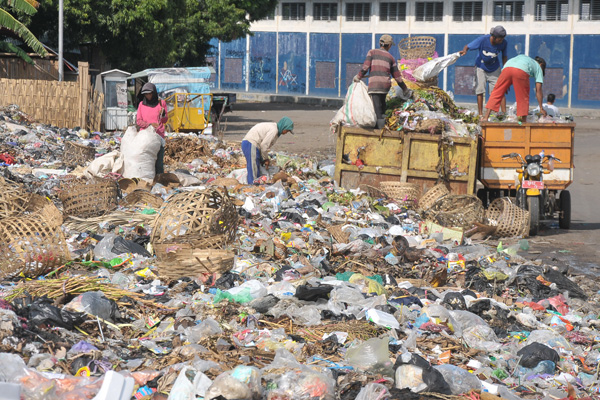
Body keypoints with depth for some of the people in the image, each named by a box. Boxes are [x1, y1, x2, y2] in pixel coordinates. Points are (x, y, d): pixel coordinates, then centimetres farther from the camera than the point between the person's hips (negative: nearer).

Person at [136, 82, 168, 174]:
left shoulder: (161, 103, 7)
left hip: (158, 136, -1)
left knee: (159, 160, -6)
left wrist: (163, 114, -11)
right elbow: (138, 121, 8)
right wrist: (149, 124, -10)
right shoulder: (142, 104, 11)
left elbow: (165, 120, 12)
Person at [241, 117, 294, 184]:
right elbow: (264, 145, -16)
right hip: (251, 145, -11)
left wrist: (265, 159, 10)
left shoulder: (271, 126, 18)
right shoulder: (274, 130, -13)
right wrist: (265, 159, -3)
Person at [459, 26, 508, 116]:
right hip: (481, 68, -1)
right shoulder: (482, 40, -26)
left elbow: (504, 57, -2)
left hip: (494, 69, 1)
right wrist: (464, 51, -40)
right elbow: (468, 46, -17)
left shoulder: (503, 43, -18)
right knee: (480, 91, -6)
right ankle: (480, 114, 2)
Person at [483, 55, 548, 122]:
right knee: (523, 98, 14)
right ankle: (522, 120, 10)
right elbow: (538, 90, 24)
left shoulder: (522, 56, 44)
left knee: (496, 94, 8)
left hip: (507, 67, 3)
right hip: (522, 71, -3)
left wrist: (505, 86, 33)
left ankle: (486, 117, 1)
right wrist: (541, 108, 26)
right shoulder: (538, 67, 32)